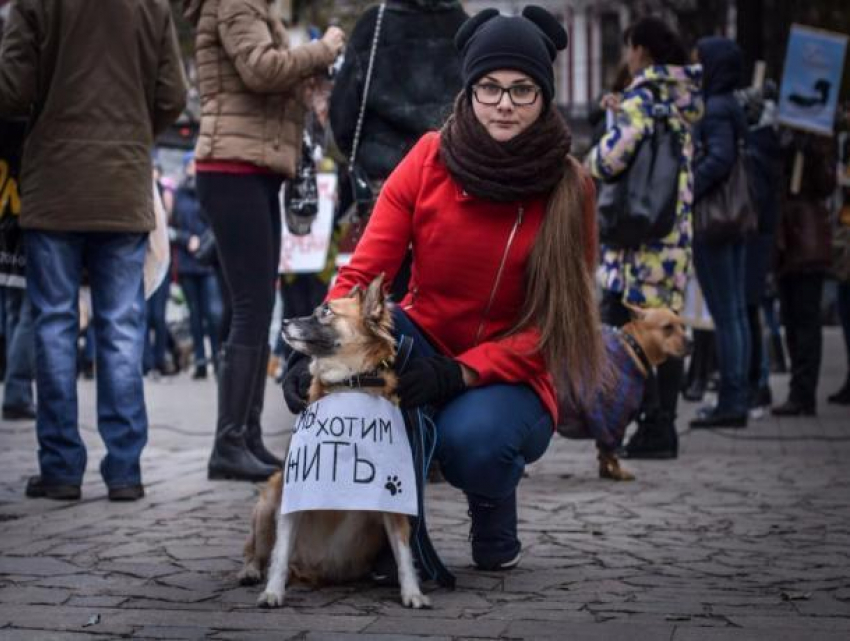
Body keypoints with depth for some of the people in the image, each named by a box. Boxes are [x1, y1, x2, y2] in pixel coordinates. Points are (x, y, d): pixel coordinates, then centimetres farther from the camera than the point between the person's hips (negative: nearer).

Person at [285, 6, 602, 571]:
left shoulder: (569, 188, -10)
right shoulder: (430, 159, -8)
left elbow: (553, 320, -12)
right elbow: (364, 272, -12)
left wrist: (459, 374, -26)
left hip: (509, 376, -1)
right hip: (423, 349, 2)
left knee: (469, 439, -35)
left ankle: (495, 504, 5)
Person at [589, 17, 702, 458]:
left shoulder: (642, 95, -11)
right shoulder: (684, 99, 15)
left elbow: (622, 146, -24)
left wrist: (592, 164, -2)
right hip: (678, 231, 9)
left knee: (621, 331, -5)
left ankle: (651, 427, -8)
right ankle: (664, 430, 16)